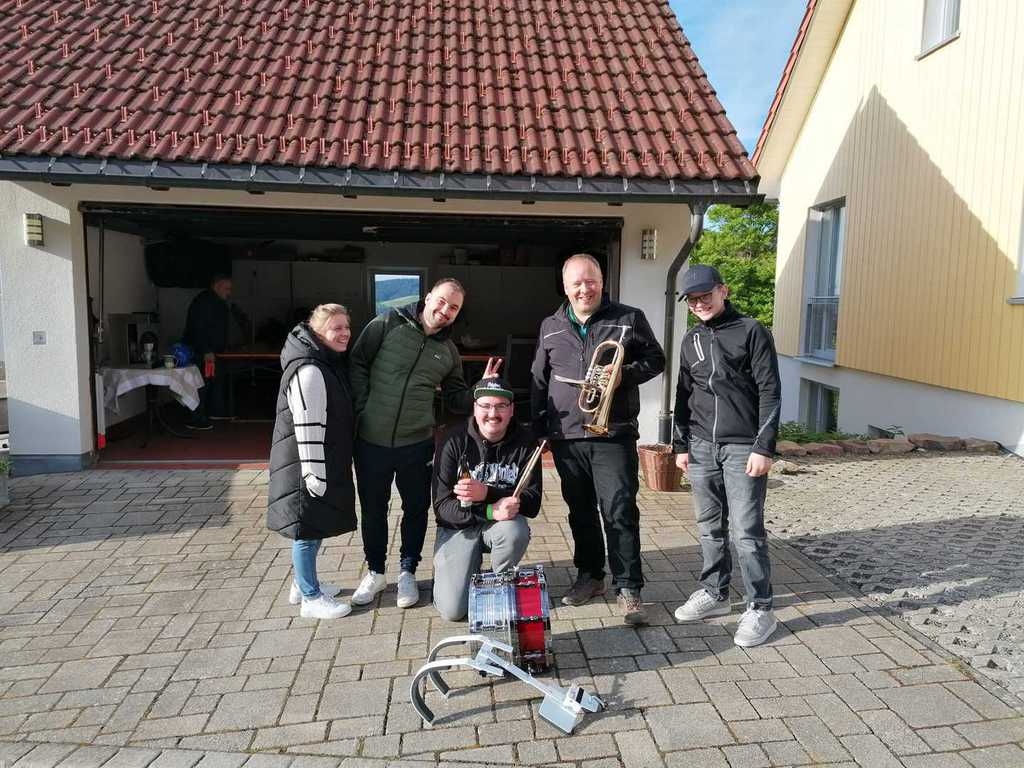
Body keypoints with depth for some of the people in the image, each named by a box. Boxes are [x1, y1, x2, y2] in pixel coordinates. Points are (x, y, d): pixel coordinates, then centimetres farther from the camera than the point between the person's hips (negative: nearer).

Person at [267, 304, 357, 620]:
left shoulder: (330, 363, 11)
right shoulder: (309, 371, -22)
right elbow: (307, 426, -25)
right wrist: (315, 473, -24)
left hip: (327, 461, 10)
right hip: (307, 463, -10)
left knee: (317, 524, 20)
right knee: (308, 528, 2)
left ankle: (303, 584, 36)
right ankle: (311, 599, 15)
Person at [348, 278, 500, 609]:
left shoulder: (448, 351, 6)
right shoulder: (387, 324, -5)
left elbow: (456, 400, 9)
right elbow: (357, 364, -4)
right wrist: (363, 408, -9)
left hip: (417, 444, 2)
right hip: (371, 440, -2)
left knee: (416, 508, 11)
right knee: (373, 509, 13)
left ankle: (407, 572, 31)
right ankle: (375, 572, 33)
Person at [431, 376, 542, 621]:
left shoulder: (525, 443, -10)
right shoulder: (455, 442, -14)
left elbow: (532, 503, -15)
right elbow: (442, 506, -18)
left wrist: (487, 493, -31)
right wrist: (490, 511, -33)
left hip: (502, 523, 2)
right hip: (458, 527, -1)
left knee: (516, 531, -34)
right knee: (452, 610, -14)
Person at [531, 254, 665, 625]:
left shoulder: (629, 319, 2)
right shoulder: (550, 327, 12)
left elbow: (655, 359, 5)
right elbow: (538, 381, 16)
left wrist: (625, 374, -14)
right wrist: (539, 428, 12)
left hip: (614, 435, -3)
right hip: (566, 436, 4)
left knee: (620, 510, -7)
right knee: (580, 511, 13)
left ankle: (628, 587, 3)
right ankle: (590, 575, 29)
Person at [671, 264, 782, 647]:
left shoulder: (751, 332, -3)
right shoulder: (692, 339, 13)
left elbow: (770, 392, -7)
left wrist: (763, 448, -12)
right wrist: (681, 444, 12)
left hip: (743, 448, -5)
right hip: (702, 447, 5)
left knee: (746, 531, -3)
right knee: (710, 527, 12)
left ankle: (760, 609, 8)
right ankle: (714, 594, 26)